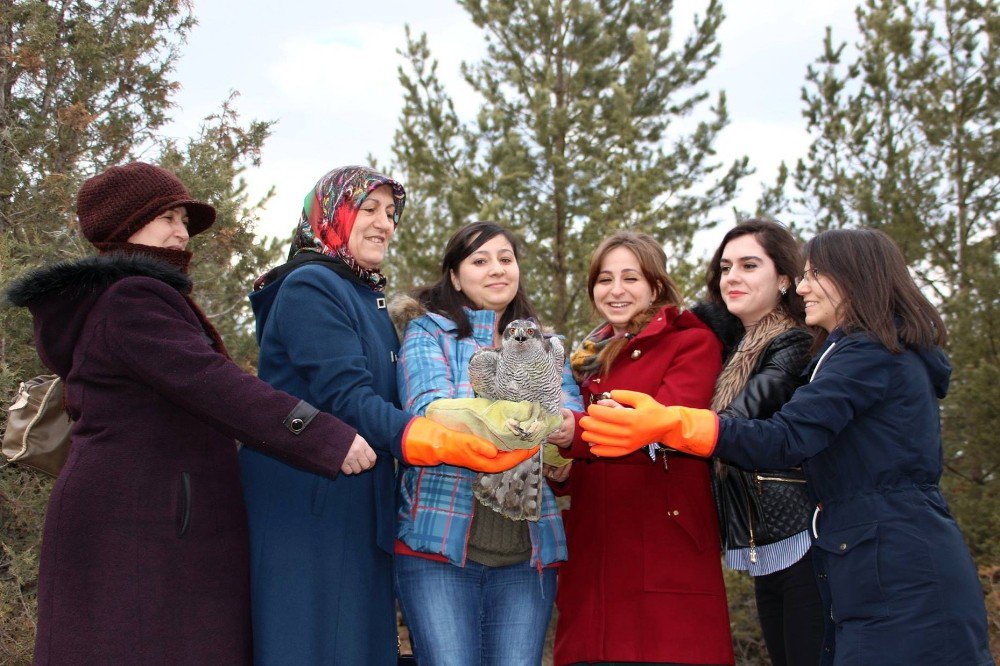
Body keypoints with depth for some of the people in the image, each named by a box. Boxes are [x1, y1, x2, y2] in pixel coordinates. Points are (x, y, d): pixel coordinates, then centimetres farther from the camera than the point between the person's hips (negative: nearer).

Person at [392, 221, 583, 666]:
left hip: (527, 550, 3)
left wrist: (564, 422, -24)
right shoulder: (429, 330, 6)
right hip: (442, 543, -3)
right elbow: (428, 409, -13)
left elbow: (572, 405, 2)